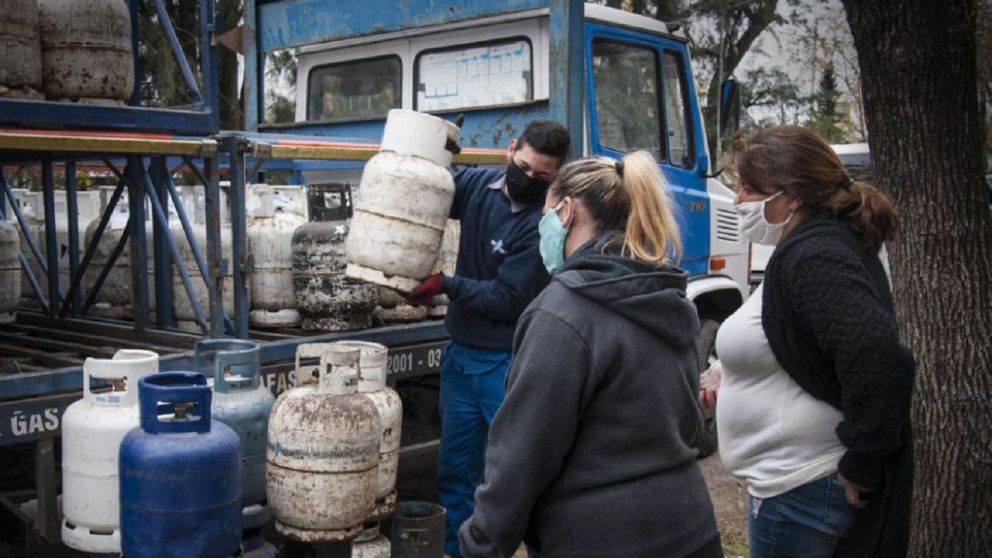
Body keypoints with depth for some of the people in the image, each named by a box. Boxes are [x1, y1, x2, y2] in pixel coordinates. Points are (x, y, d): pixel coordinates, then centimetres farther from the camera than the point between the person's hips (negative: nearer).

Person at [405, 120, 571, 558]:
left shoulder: (542, 223, -18)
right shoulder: (477, 185, 1)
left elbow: (506, 299, -20)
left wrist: (445, 284, -21)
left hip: (508, 363, -6)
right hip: (461, 354, 6)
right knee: (455, 470, 15)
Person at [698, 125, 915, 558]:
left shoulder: (813, 259, -22)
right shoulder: (824, 245, 10)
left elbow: (881, 361, -33)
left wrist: (862, 465, -23)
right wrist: (731, 371, 9)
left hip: (800, 489, -10)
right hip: (797, 478, 10)